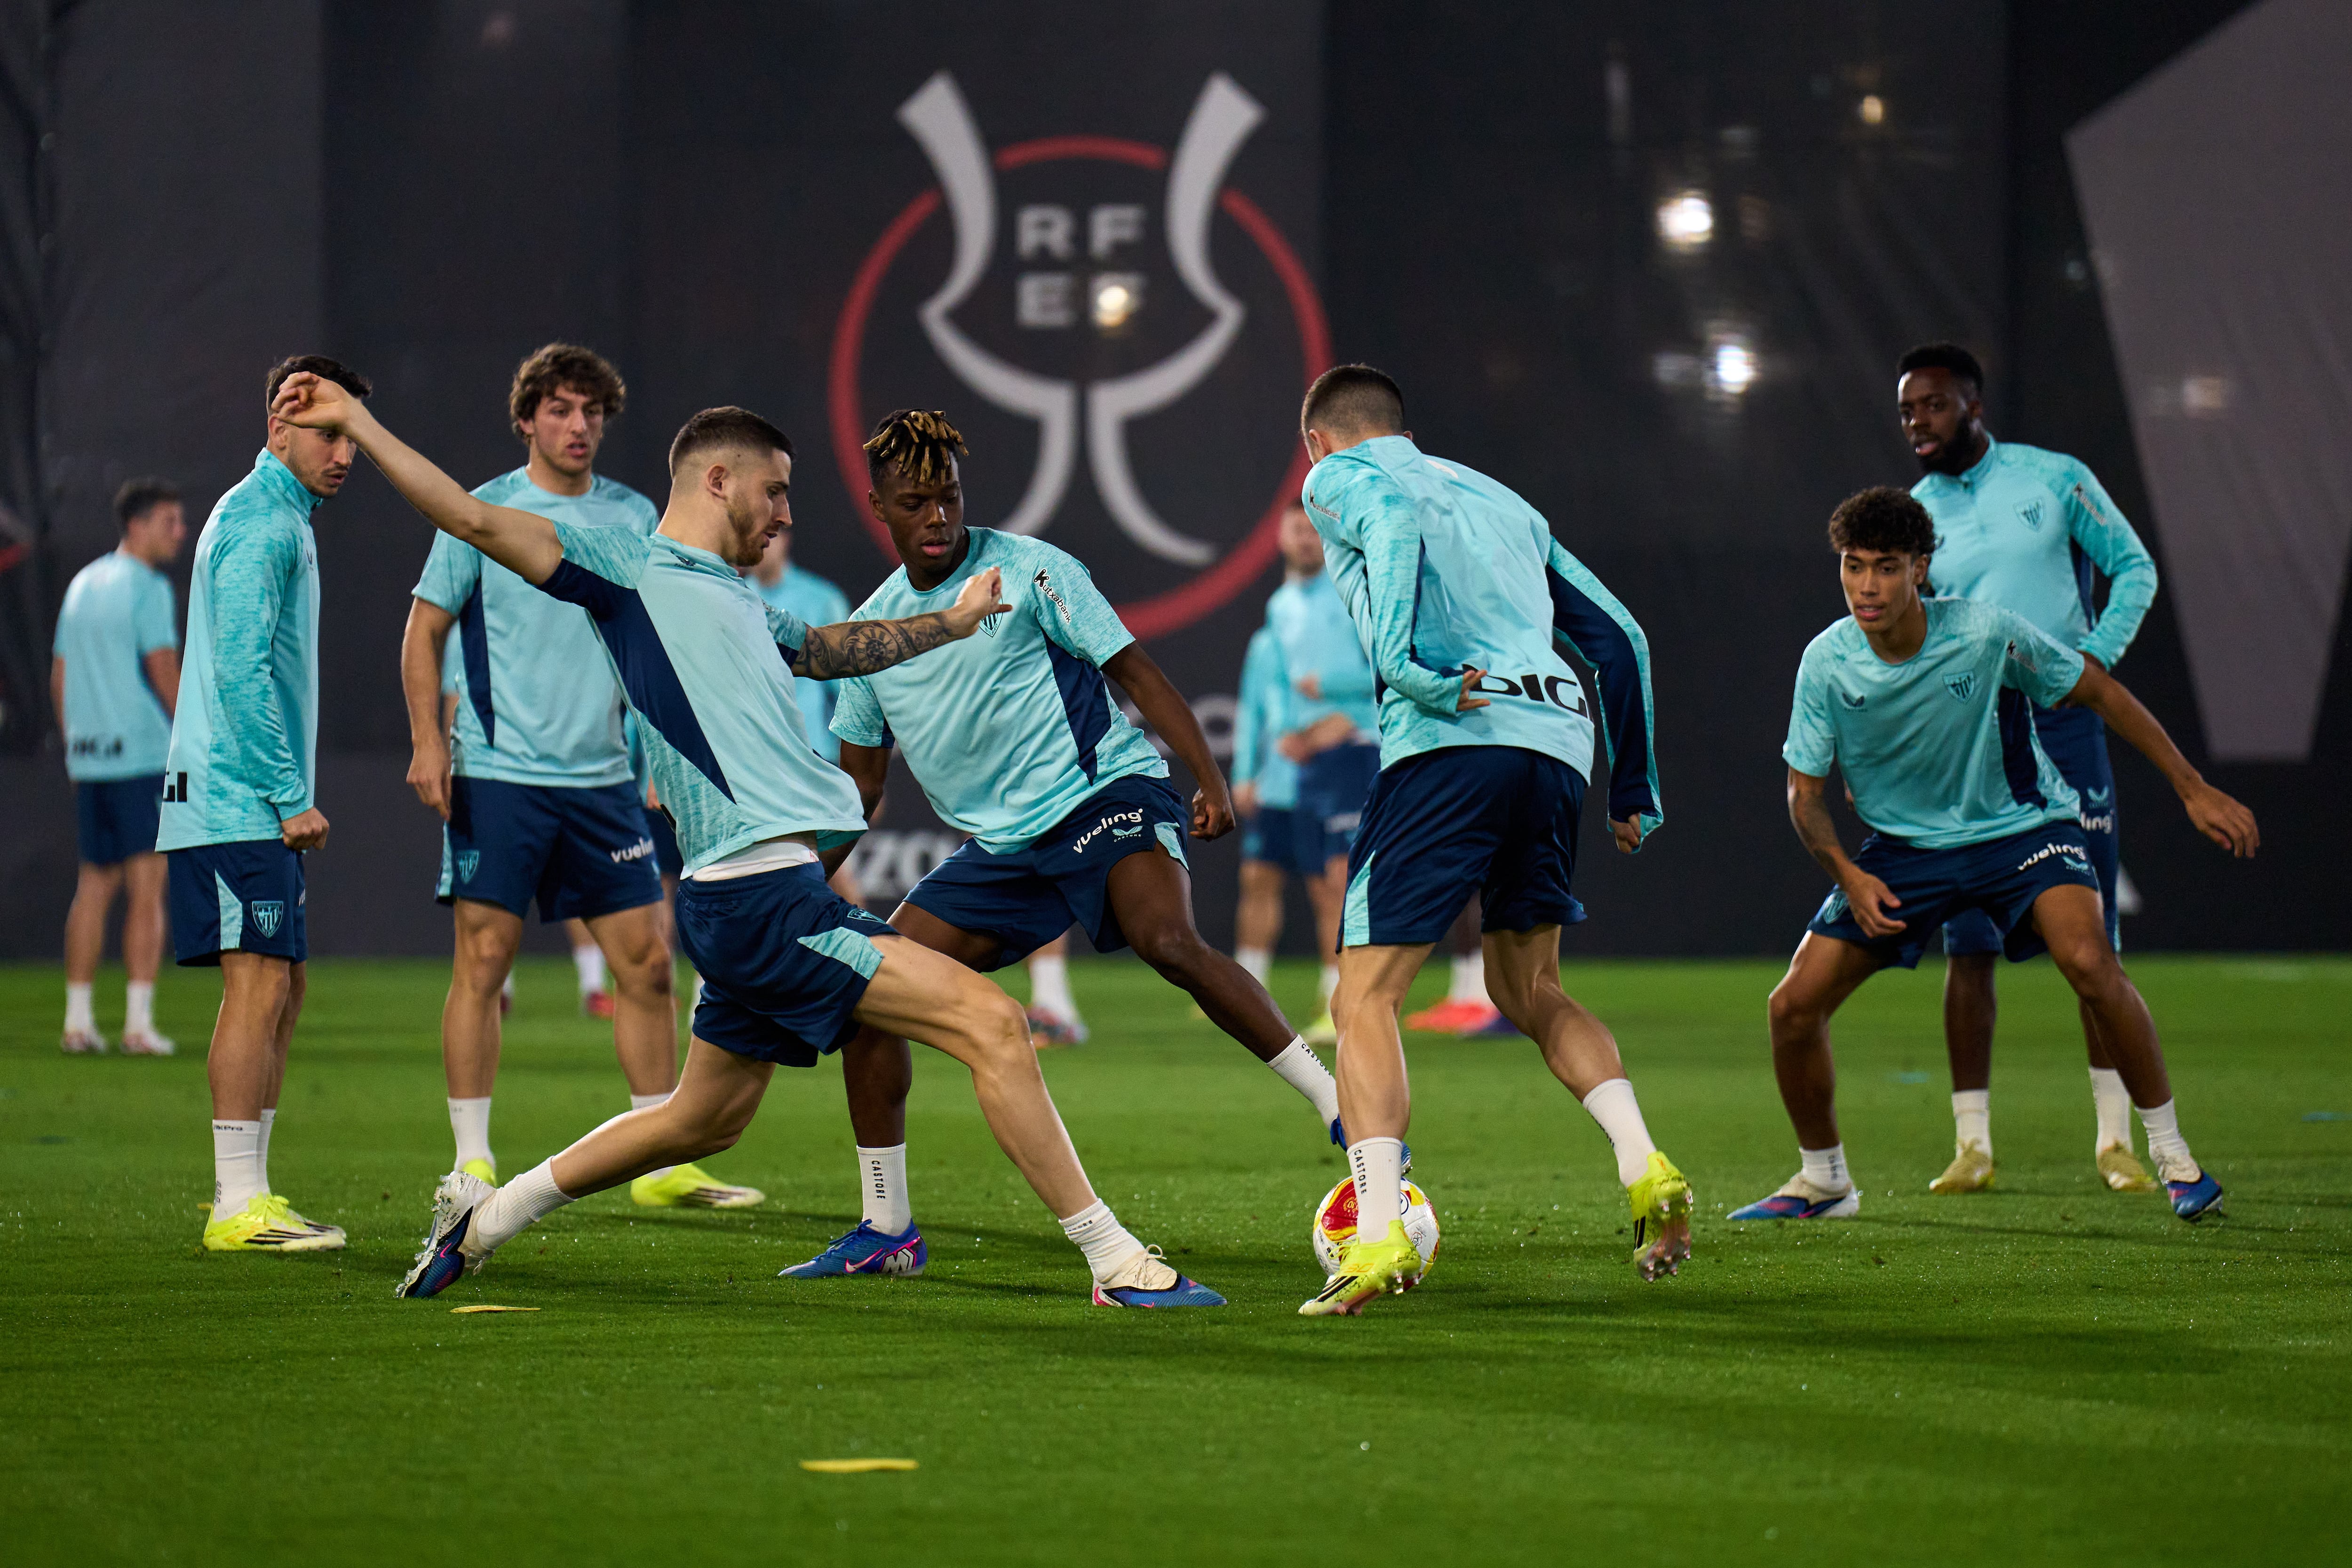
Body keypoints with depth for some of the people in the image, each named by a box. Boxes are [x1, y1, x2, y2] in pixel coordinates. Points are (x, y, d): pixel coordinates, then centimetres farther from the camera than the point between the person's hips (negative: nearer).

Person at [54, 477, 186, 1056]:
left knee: (94, 885, 13)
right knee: (147, 889, -5)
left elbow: (60, 677, 17)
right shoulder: (146, 587, -8)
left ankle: (78, 1019, 12)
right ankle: (138, 1024, -10)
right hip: (143, 756, -7)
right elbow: (164, 671, -14)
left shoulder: (82, 585, 16)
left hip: (88, 758, 7)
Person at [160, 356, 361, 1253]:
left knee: (283, 984, 11)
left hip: (257, 808, 11)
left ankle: (246, 1194, 14)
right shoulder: (261, 524, -12)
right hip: (238, 802, -11)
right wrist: (291, 798, -18)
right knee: (259, 985, -13)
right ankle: (239, 1206, -15)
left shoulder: (284, 520, 20)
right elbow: (242, 672, -19)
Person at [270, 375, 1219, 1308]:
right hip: (758, 891, -10)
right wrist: (358, 427, -14)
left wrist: (955, 619, 49)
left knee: (706, 1119, 20)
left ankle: (489, 1212, 31)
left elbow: (831, 649, 43)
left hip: (772, 890, 10)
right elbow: (478, 523, -9)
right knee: (990, 1024, -14)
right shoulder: (628, 569, -2)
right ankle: (1114, 1262, -13)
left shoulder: (739, 602, 23)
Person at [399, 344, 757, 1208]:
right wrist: (427, 739, -10)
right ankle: (472, 1163, 0)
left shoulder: (633, 517, 9)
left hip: (604, 778, 4)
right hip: (498, 774, -4)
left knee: (646, 962, 3)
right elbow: (425, 629, 1)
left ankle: (662, 1163, 12)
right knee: (484, 959, -6)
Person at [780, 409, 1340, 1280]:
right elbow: (859, 780, 22)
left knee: (1167, 942, -35)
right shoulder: (872, 627, 11)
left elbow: (1133, 668, -7)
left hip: (1106, 793, -6)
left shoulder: (1026, 571, -5)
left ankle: (1338, 1104, -30)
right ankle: (886, 1229, 9)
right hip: (1001, 846, 6)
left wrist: (1211, 780, -17)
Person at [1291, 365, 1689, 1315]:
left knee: (1364, 1001, -4)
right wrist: (1634, 790, 29)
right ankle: (1647, 1173, 0)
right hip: (1558, 738, 6)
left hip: (1453, 738, -6)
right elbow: (1617, 636, 27)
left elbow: (1394, 514, -12)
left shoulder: (1337, 478, 14)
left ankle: (1380, 1235, -19)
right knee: (1529, 992, 21)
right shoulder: (1499, 499, 31)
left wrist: (1398, 655, -21)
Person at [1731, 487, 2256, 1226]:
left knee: (2089, 963, -30)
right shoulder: (1826, 663, -14)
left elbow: (2100, 693, -7)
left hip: (2020, 826, -3)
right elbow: (1805, 791, -2)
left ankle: (2173, 1156, -12)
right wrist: (1849, 877, -20)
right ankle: (1823, 1181, 18)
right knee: (1794, 1005, -8)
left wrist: (2193, 789, -6)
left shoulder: (1988, 633, -22)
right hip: (1903, 845, 3)